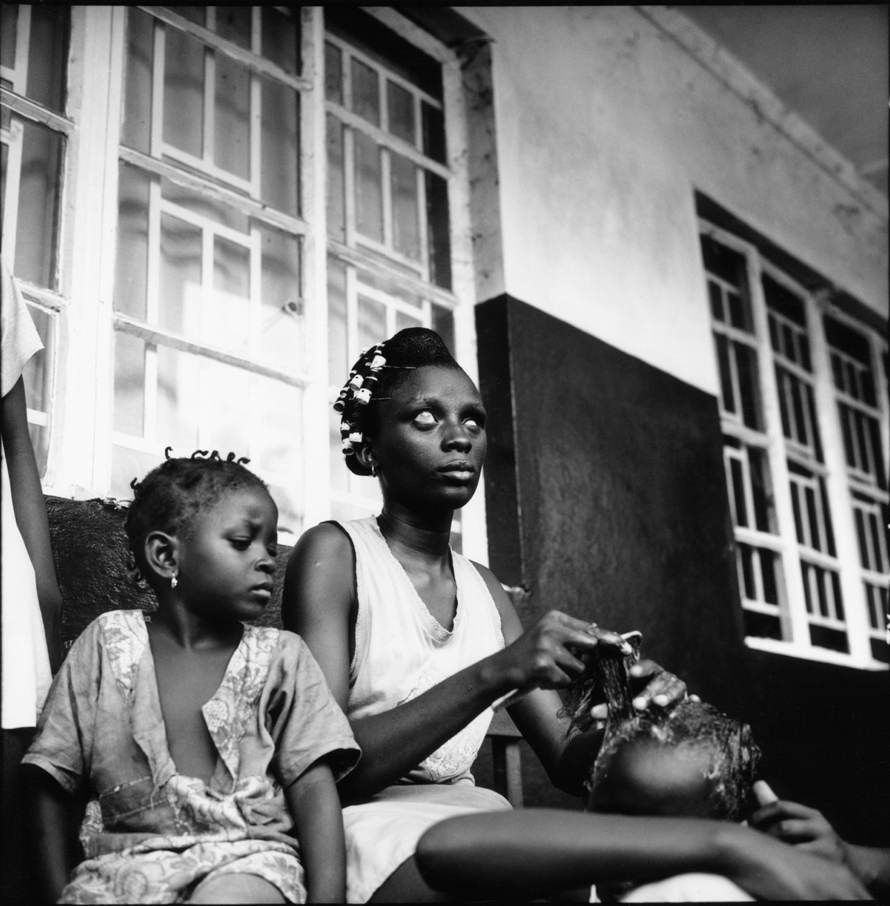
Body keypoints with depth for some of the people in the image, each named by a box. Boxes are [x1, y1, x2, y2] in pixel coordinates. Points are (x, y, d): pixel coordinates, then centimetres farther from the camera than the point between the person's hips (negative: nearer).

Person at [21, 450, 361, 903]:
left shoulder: (280, 656, 6)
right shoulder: (108, 641, 7)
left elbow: (315, 791, -2)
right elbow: (52, 785, 10)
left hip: (248, 856, -2)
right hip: (129, 858, 2)